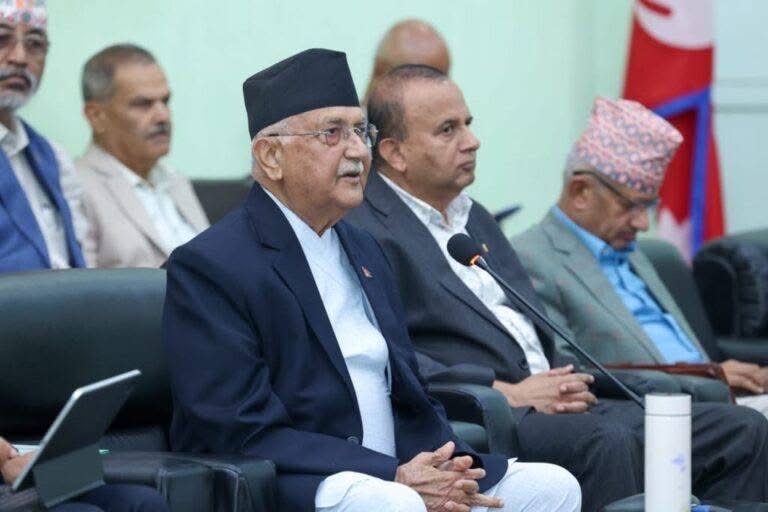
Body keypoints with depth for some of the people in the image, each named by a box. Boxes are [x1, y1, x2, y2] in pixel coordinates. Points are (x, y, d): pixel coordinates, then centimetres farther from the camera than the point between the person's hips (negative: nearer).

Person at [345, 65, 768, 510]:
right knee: (606, 442, -37)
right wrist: (508, 393, -18)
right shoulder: (363, 232, -3)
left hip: (558, 407, 9)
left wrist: (564, 383, 4)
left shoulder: (474, 217, 26)